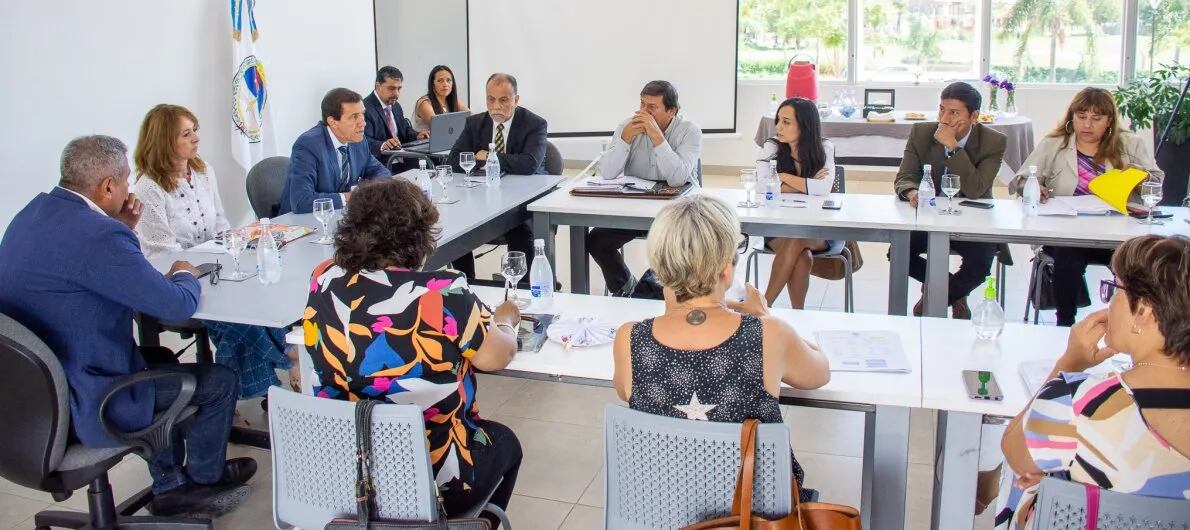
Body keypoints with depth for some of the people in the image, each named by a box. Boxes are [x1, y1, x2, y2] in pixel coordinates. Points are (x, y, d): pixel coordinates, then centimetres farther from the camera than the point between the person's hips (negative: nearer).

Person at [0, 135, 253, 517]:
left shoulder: (34, 213, 3)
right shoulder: (97, 235, -27)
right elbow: (177, 306, -19)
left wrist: (121, 229, 5)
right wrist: (184, 276, 2)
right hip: (80, 406, -10)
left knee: (160, 358, 30)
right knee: (220, 381, 6)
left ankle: (169, 486, 37)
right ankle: (205, 477, 33)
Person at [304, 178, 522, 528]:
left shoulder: (325, 281, -9)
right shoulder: (442, 294, -23)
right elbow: (498, 357, -10)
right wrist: (504, 319, 9)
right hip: (431, 480, -5)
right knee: (504, 442, 28)